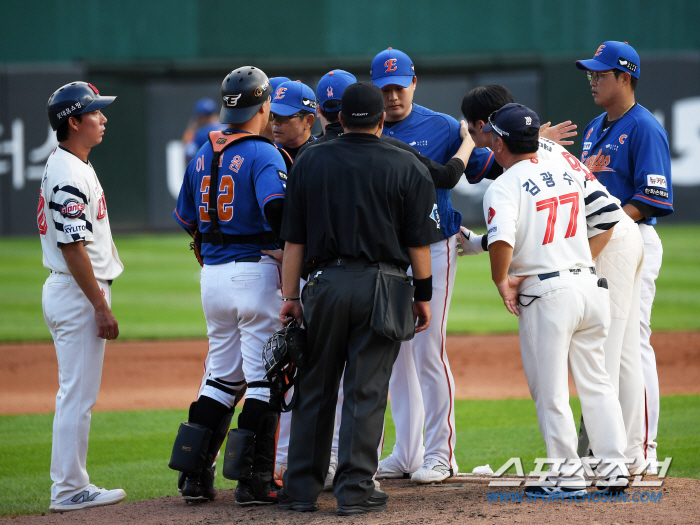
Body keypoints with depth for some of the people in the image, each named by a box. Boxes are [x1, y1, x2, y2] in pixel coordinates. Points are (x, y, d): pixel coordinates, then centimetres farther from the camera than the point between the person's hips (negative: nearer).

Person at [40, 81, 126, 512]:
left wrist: (99, 301, 21)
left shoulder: (67, 166, 15)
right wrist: (101, 307, -21)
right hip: (77, 294, -11)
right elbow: (73, 248, -23)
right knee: (78, 394, -7)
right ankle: (70, 490, -4)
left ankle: (72, 486, 18)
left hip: (67, 293, 11)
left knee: (77, 393, 13)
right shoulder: (70, 176, -19)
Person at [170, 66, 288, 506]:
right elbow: (276, 209, -28)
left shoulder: (203, 155, 11)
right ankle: (254, 481, -3)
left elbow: (186, 218, 16)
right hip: (256, 270, -7)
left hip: (213, 273, 7)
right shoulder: (263, 154, -12)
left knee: (223, 375, 16)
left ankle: (195, 474, 13)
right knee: (264, 377, -1)